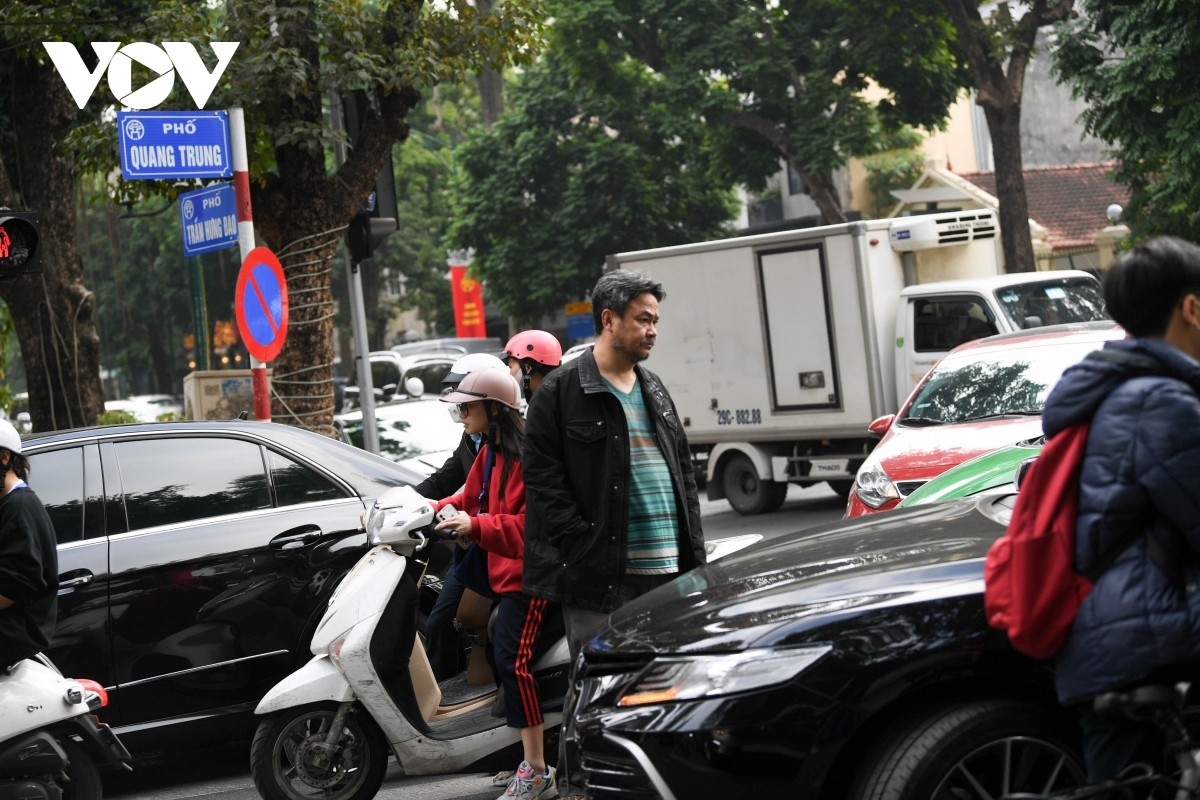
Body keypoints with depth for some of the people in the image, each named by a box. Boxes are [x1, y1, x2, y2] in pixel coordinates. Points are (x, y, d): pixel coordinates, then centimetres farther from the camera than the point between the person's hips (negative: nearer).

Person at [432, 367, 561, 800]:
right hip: (505, 574, 11)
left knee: (513, 661, -17)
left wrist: (476, 526, -29)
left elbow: (533, 523, -23)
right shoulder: (490, 453, 14)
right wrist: (435, 510, 3)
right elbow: (470, 498, 19)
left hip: (530, 575, -11)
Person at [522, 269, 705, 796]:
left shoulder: (654, 390, 18)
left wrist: (693, 551, 13)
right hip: (601, 575, -6)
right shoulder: (562, 392, -3)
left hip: (668, 572, 6)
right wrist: (588, 548, -15)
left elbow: (684, 472, 22)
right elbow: (543, 482, -8)